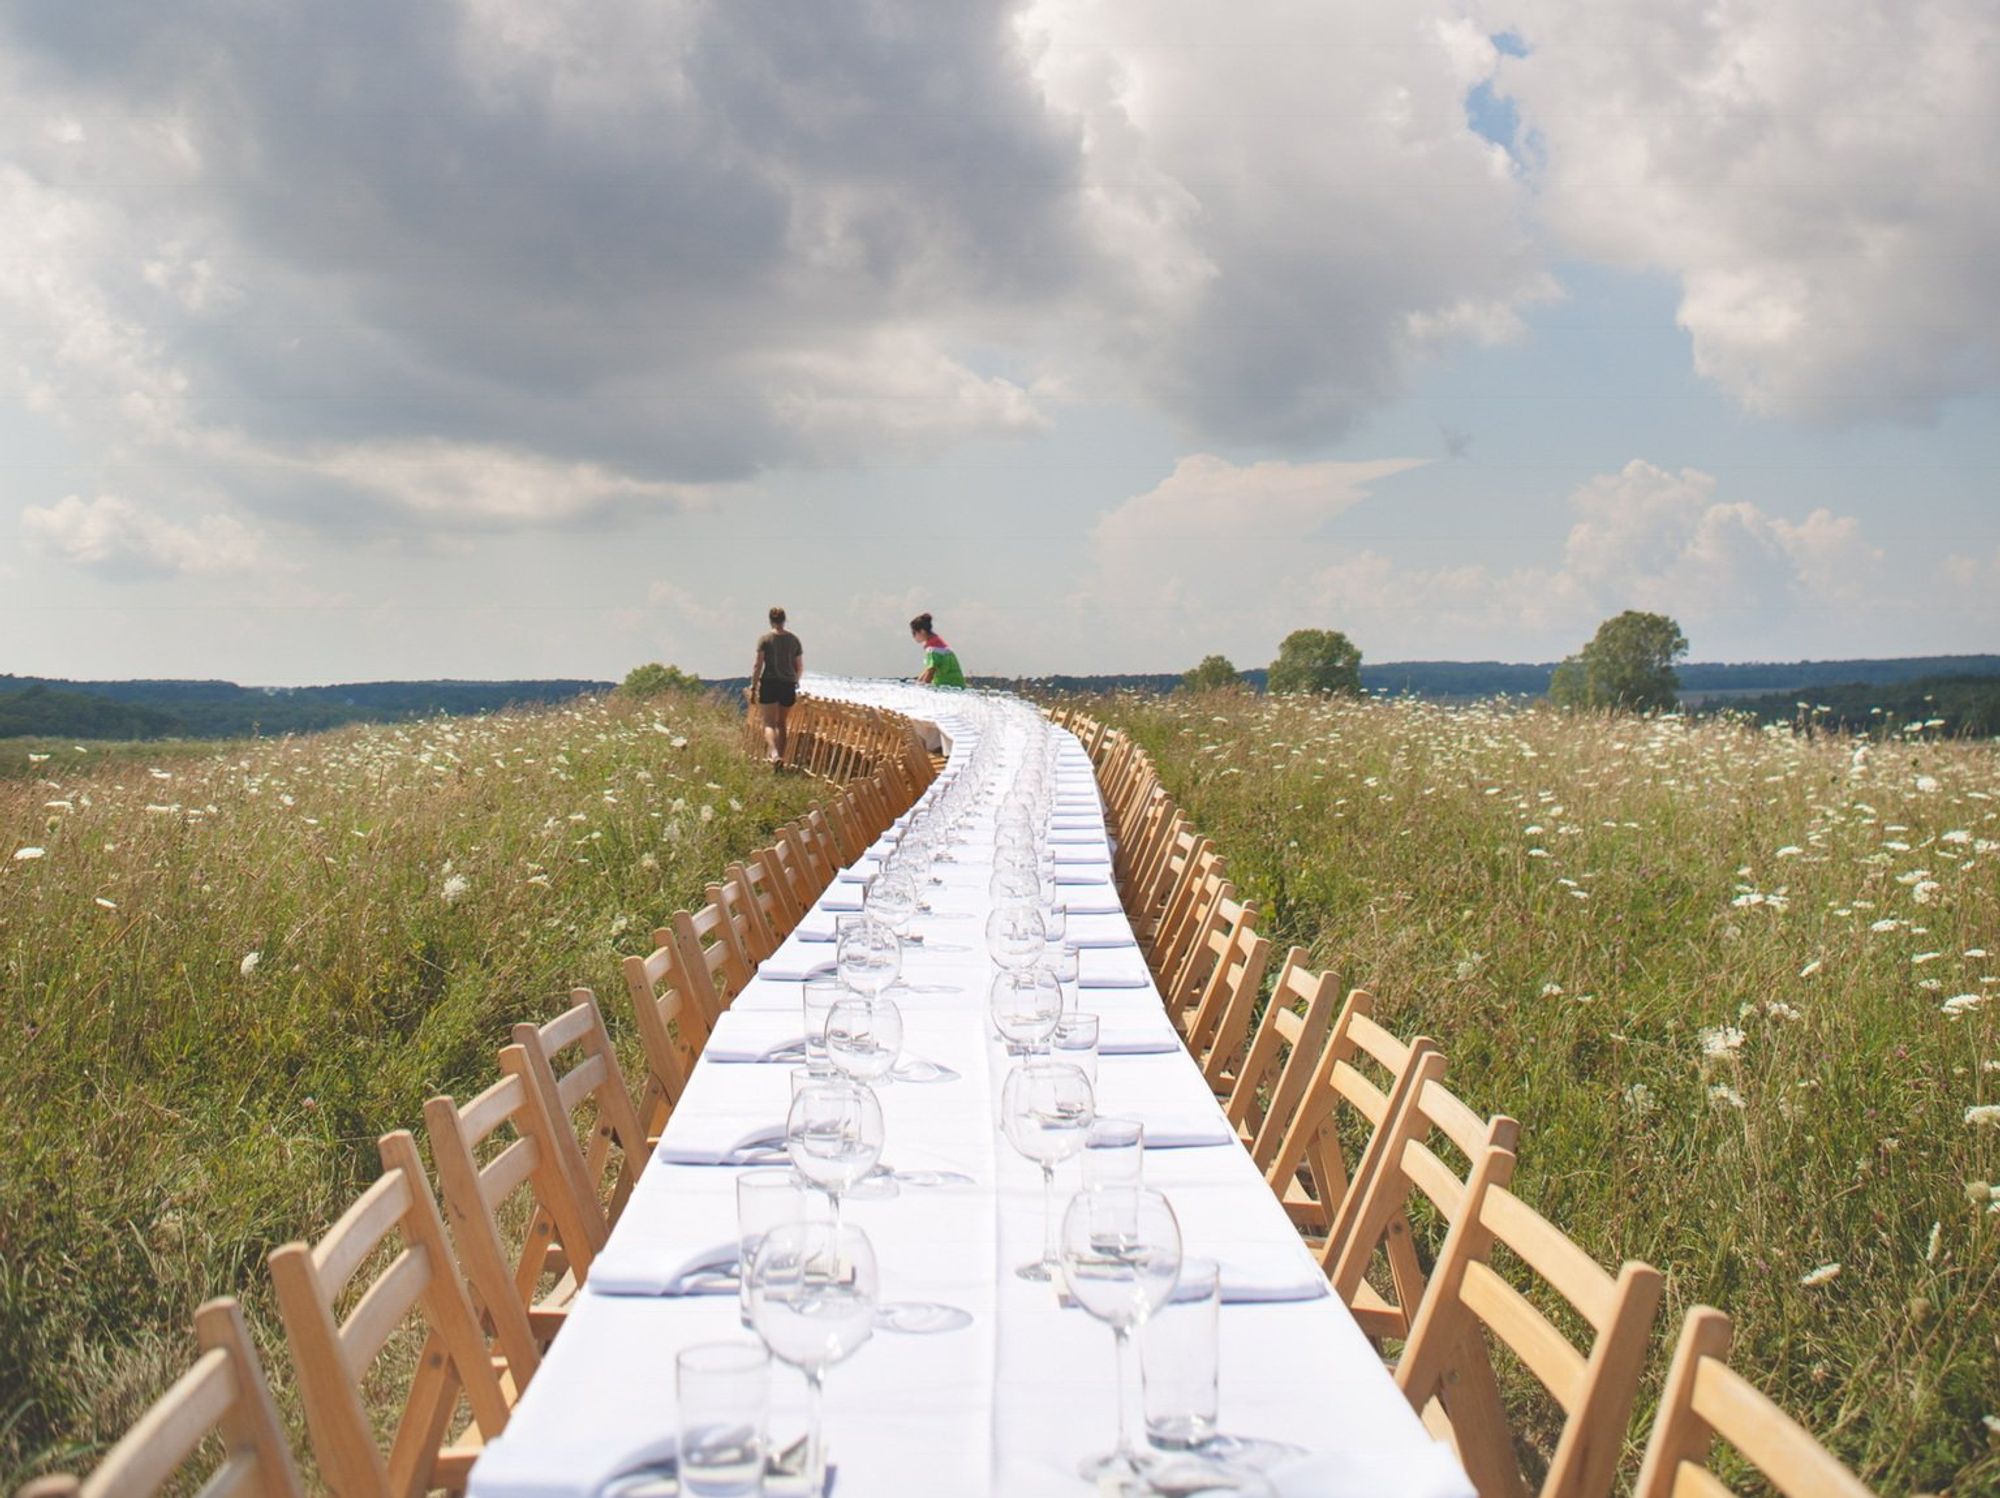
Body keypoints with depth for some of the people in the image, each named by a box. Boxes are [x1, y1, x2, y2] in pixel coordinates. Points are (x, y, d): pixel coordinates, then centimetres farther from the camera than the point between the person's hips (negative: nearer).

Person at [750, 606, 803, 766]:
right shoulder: (794, 639, 7)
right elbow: (800, 667, 11)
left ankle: (774, 754, -25)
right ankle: (780, 756, 17)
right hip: (788, 685, 3)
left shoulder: (765, 638, -4)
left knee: (769, 723, -3)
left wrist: (753, 687, -4)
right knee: (781, 723, 17)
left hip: (769, 684, -3)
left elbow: (758, 665, -8)